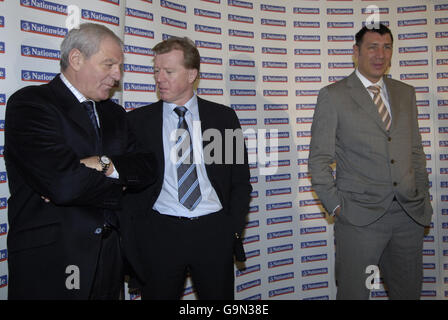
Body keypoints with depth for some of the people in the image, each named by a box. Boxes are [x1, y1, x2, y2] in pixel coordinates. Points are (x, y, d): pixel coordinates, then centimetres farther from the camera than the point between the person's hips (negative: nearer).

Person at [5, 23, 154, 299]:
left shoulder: (114, 114, 12)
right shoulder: (30, 103, -11)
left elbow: (146, 169, 1)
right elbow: (63, 183, -23)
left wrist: (101, 164, -17)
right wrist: (118, 173, -9)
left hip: (109, 254, 6)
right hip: (48, 259, -6)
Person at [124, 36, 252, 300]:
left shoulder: (224, 117, 5)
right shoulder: (138, 121, 4)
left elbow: (241, 180, 8)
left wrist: (233, 229, -1)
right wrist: (140, 235, -3)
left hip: (214, 232, 1)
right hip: (159, 236, 0)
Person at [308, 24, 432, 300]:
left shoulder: (406, 93, 14)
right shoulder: (333, 96, -2)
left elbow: (416, 150, 17)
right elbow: (319, 160, -3)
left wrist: (422, 196, 9)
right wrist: (336, 206, -9)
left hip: (410, 213, 5)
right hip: (360, 215, -4)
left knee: (409, 291, 15)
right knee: (353, 293, 3)